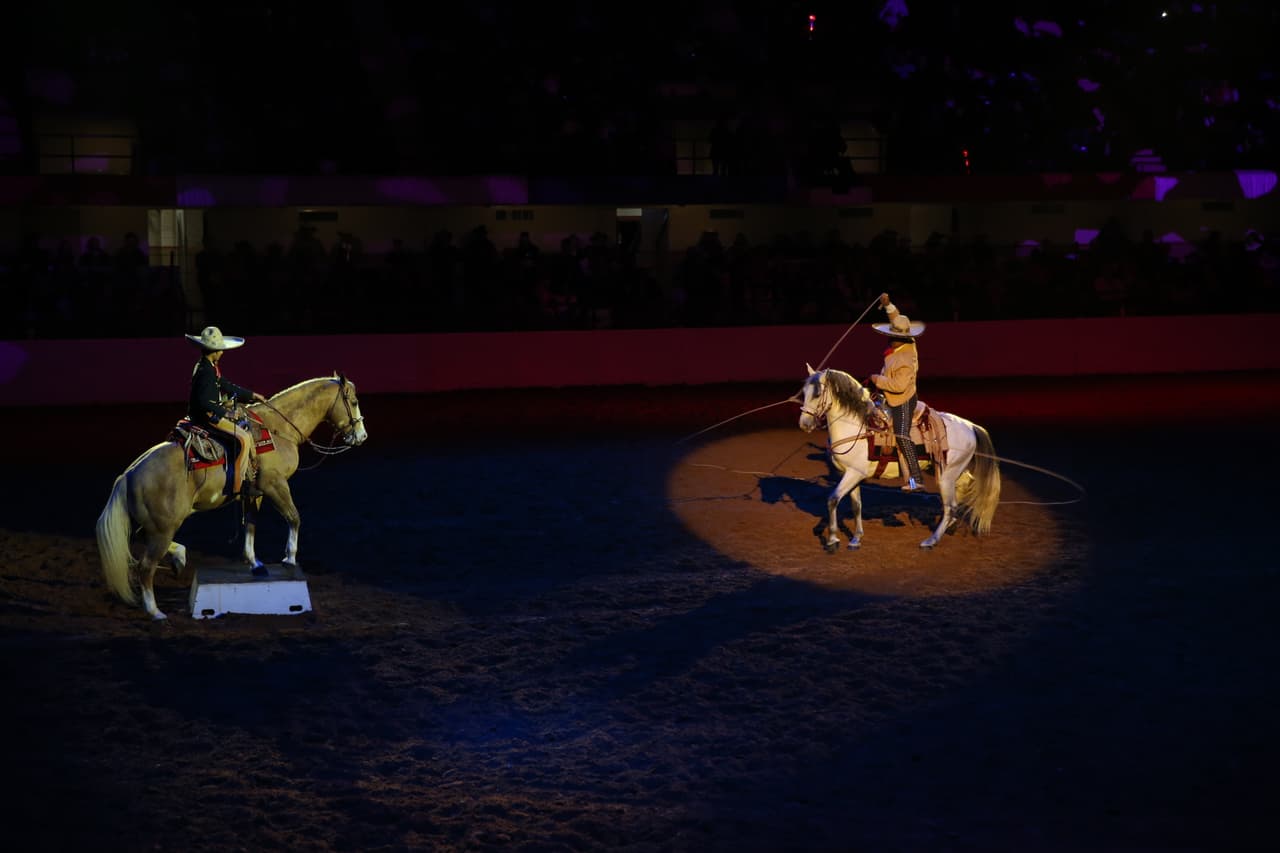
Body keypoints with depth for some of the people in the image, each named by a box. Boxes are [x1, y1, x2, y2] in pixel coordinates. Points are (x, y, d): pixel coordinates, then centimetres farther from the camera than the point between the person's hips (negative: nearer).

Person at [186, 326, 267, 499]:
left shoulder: (208, 368, 12)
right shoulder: (206, 372, -21)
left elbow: (226, 386, 21)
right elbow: (205, 403, -28)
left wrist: (252, 395, 22)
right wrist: (224, 412, -20)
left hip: (210, 414, 11)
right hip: (207, 417, -11)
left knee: (245, 425, 22)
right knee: (242, 438, -19)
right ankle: (236, 486, -18)